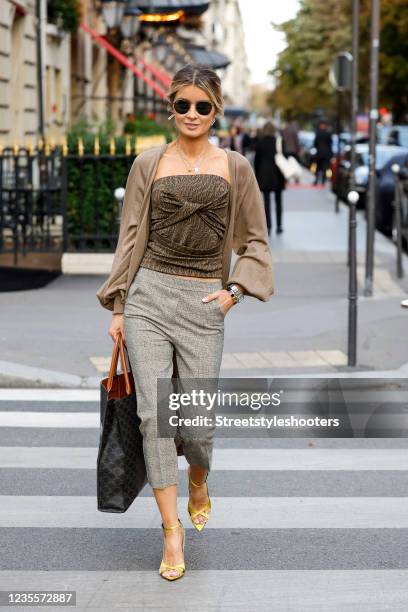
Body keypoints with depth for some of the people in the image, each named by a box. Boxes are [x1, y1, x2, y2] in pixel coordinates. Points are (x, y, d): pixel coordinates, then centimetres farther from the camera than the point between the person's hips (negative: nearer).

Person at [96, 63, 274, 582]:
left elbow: (255, 242, 14)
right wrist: (117, 308, 6)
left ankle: (198, 482, 34)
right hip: (149, 295, 0)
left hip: (204, 303, 0)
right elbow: (130, 238, 10)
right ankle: (172, 531, 2)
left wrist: (235, 290, -1)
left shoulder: (234, 168, 8)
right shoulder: (148, 164, 8)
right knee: (154, 412, -7)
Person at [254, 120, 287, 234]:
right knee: (278, 200, 12)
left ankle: (268, 226, -6)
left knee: (266, 200, 1)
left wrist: (257, 174, 8)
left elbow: (256, 159, 0)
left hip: (264, 175, -1)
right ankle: (279, 226, 15)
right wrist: (285, 175, 3)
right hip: (277, 175, 1)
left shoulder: (260, 142, -3)